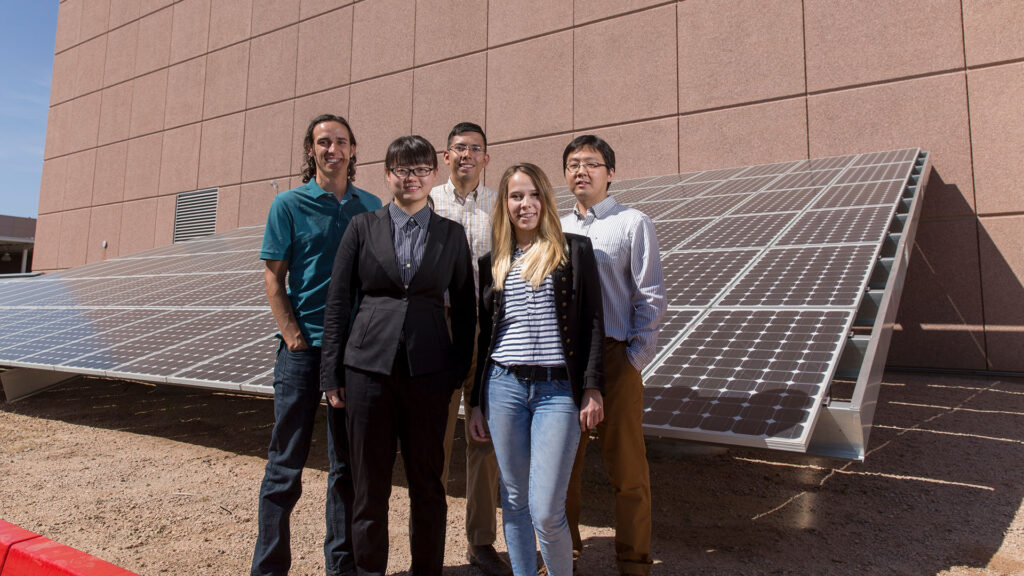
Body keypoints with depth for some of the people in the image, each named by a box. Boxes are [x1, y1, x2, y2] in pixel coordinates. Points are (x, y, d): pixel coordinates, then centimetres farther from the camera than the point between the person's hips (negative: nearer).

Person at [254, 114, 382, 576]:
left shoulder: (371, 206, 8)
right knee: (286, 465, 4)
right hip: (303, 350, -3)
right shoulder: (289, 204, 1)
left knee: (348, 463, 12)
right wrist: (296, 339, -9)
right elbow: (273, 278, -1)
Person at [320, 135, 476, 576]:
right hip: (368, 367, 0)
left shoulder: (451, 234, 7)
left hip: (428, 373, 1)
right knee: (369, 485, 9)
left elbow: (464, 309, 9)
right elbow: (337, 303, 4)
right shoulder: (362, 227, 5)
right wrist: (333, 374, 0)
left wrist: (460, 370, 3)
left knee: (427, 484, 10)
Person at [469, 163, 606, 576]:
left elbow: (593, 322, 1)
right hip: (503, 388, 3)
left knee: (546, 511, -5)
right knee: (514, 502, 12)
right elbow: (483, 336, 14)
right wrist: (475, 402, 13)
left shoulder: (574, 250, 4)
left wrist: (592, 388, -6)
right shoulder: (491, 263, 12)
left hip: (558, 390, -3)